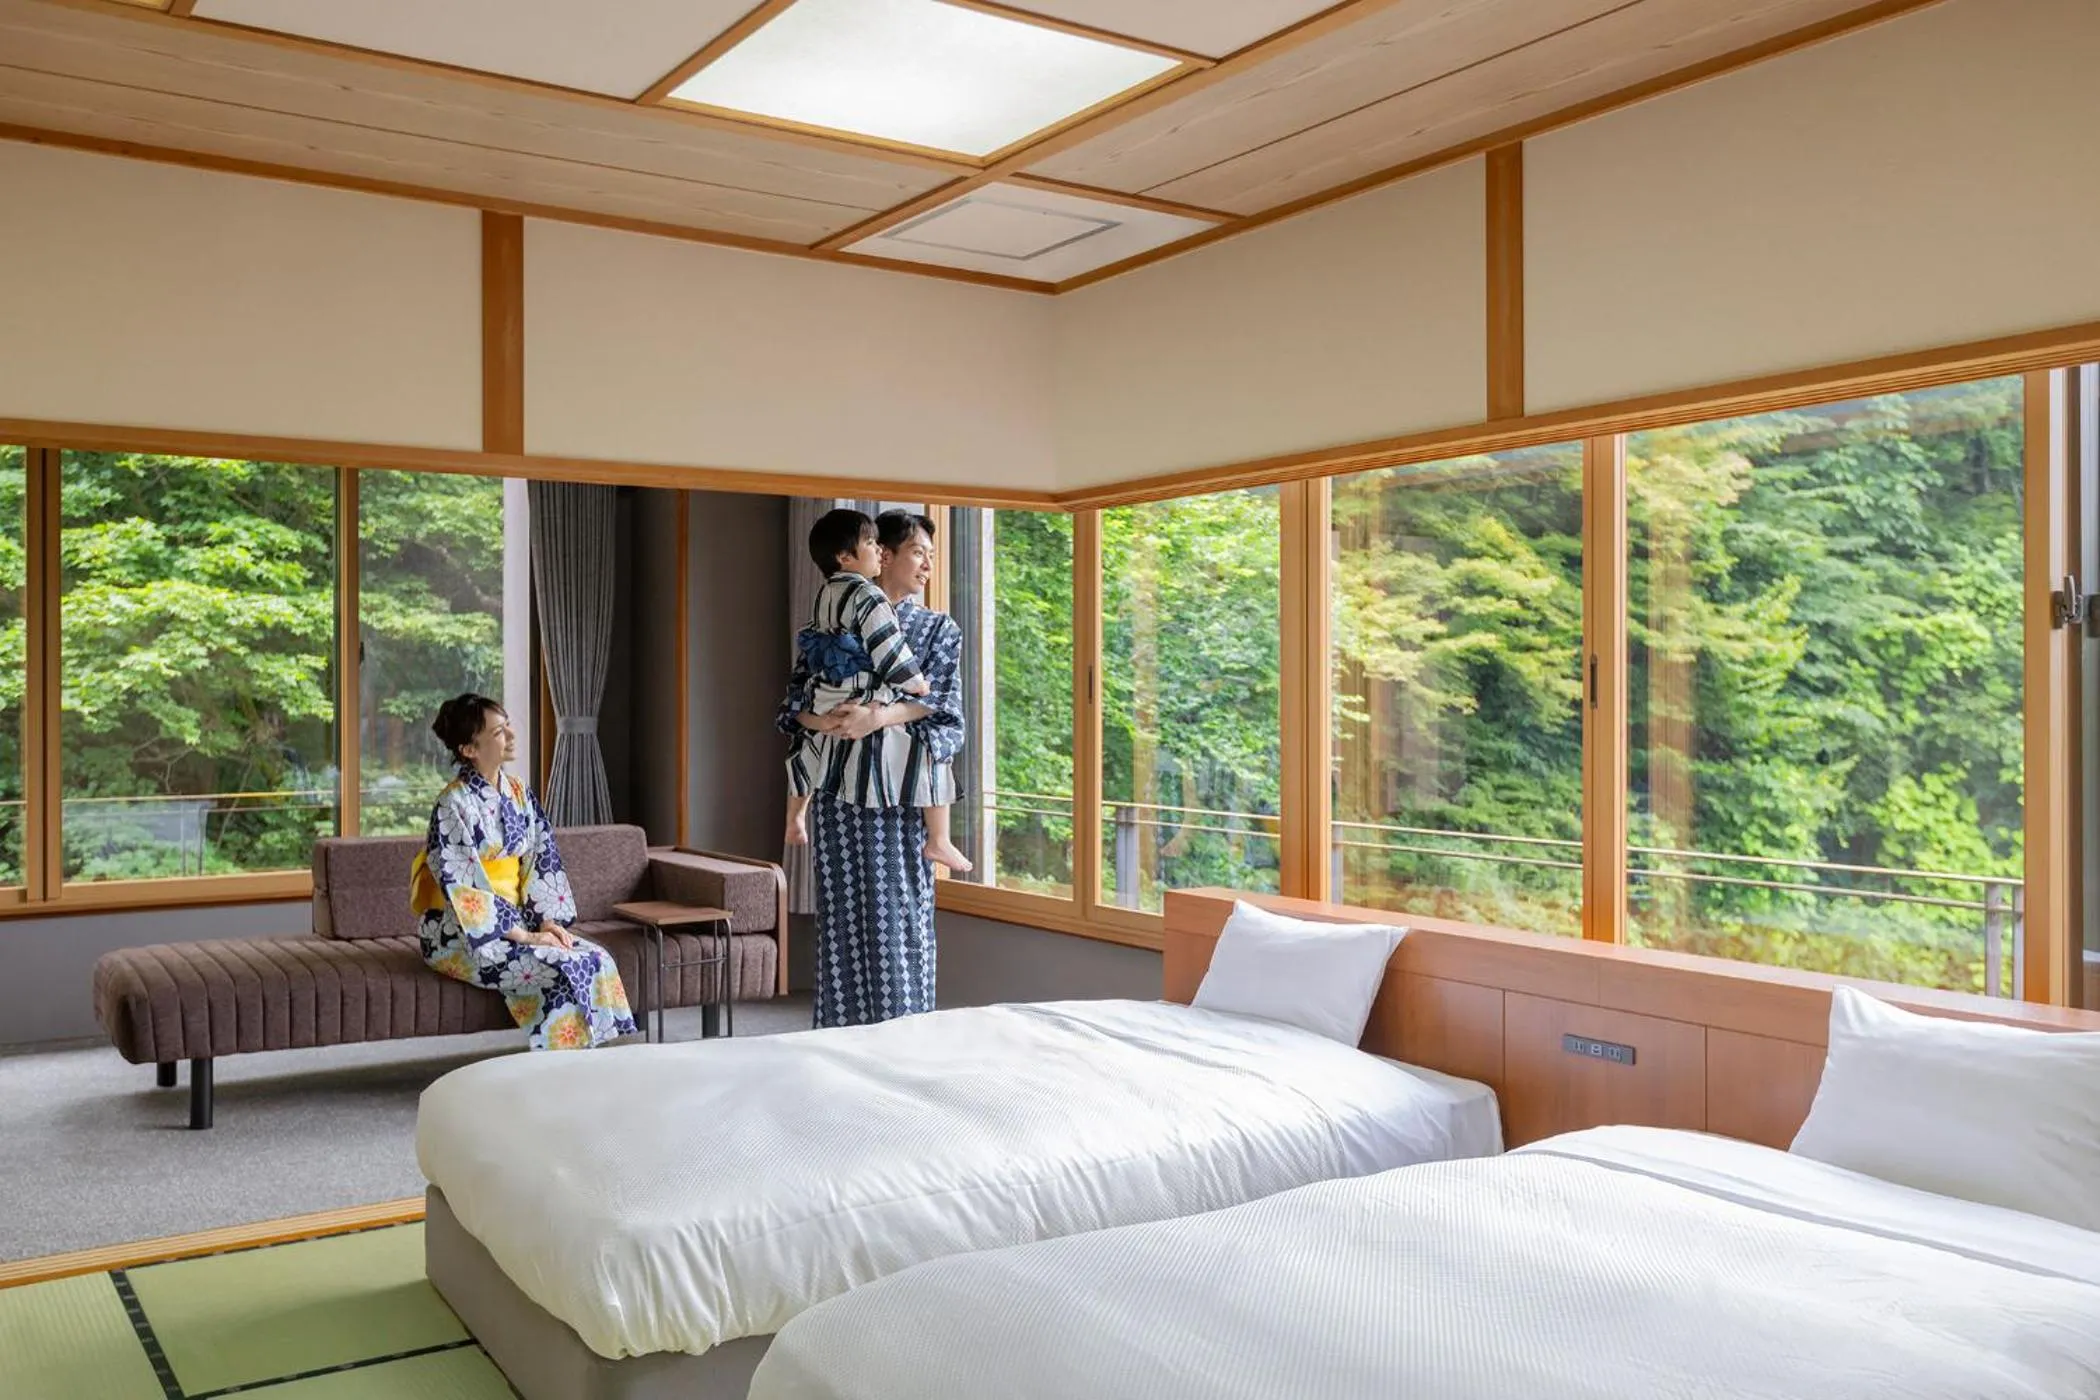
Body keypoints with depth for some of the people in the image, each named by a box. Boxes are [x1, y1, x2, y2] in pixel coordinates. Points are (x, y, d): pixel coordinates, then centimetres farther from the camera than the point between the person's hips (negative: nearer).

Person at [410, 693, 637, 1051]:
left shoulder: (519, 793, 7)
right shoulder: (454, 804, -16)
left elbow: (541, 861, 8)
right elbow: (464, 890, -20)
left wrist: (547, 920, -6)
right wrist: (523, 936, -21)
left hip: (515, 920, 7)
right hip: (462, 934, -7)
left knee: (596, 959, -13)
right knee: (562, 971, -25)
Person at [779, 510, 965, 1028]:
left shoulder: (939, 629, 11)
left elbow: (936, 697, -4)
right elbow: (795, 700, 6)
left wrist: (878, 717, -20)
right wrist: (823, 721, -16)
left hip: (899, 791, 0)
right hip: (840, 789, 0)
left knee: (900, 912, -2)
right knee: (843, 915, 3)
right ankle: (842, 1036, 12)